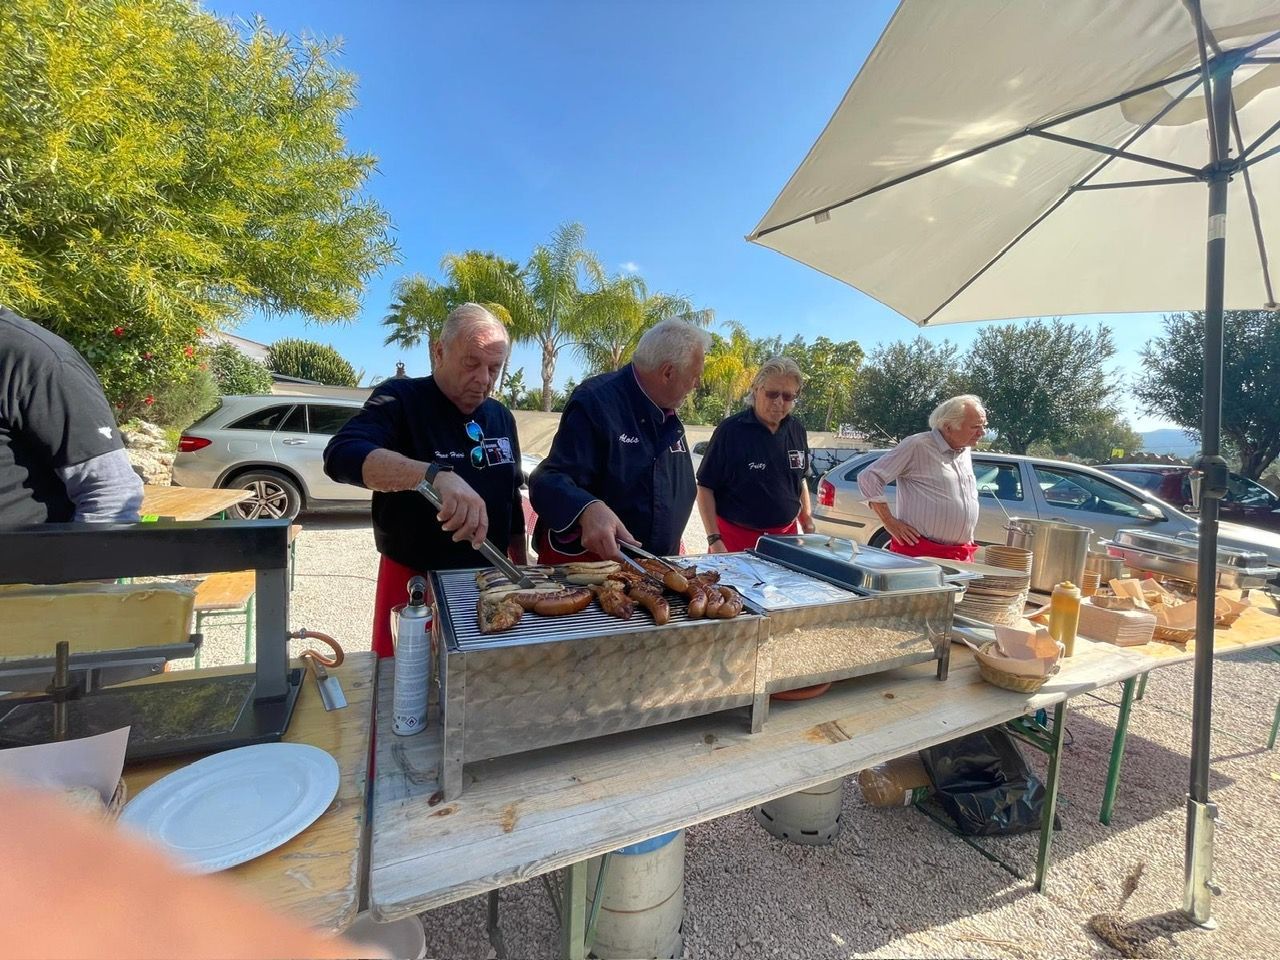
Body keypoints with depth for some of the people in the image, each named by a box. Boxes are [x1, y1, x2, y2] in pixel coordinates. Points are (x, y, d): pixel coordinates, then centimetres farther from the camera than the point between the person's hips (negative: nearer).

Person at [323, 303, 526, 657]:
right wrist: (435, 475, -44)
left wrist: (522, 571, 10)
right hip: (413, 581, -4)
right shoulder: (400, 399, -11)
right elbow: (342, 455, -29)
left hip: (488, 582, 5)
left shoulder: (502, 418, 5)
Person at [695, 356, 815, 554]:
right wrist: (714, 540, -17)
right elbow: (705, 486, -11)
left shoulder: (797, 431, 3)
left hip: (785, 535, 5)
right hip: (735, 537, -4)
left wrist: (808, 526, 12)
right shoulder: (731, 430, -14)